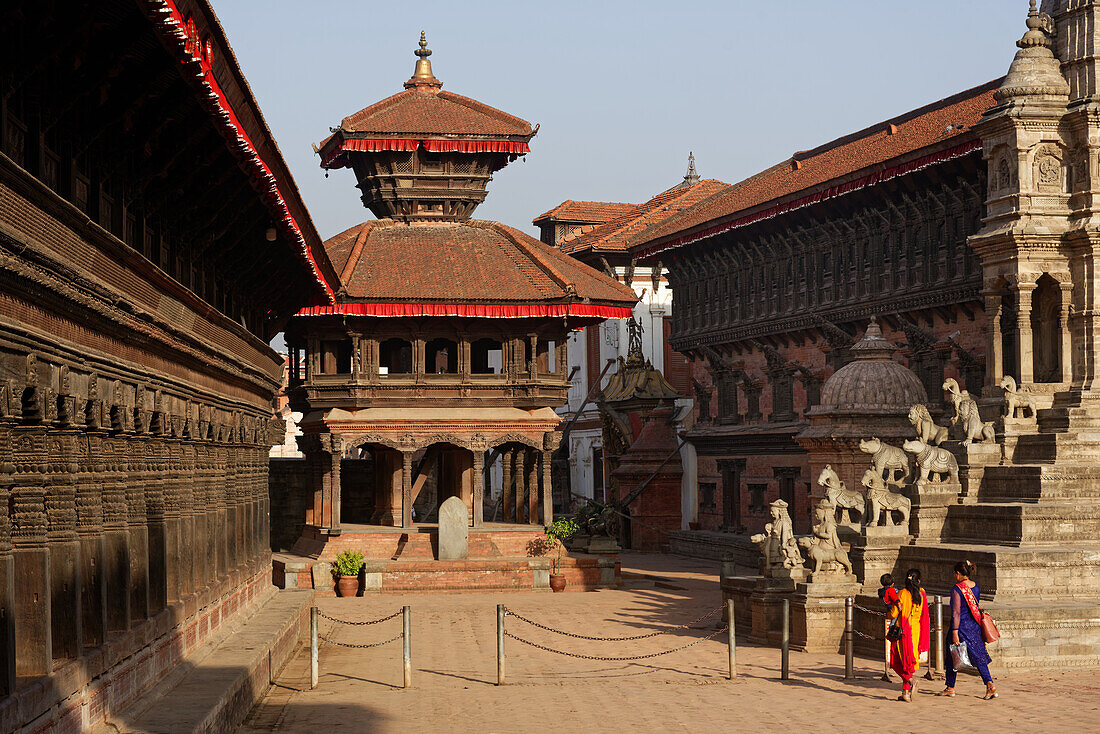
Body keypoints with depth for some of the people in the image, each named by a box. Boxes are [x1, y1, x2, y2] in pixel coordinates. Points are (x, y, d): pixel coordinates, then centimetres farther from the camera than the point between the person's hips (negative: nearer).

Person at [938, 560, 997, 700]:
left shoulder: (957, 589, -15)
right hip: (974, 626, 6)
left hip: (961, 626, -6)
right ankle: (990, 684, -10)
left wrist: (955, 632, -18)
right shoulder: (976, 587, 6)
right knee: (978, 656, 5)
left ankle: (950, 688, 19)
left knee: (952, 658, 9)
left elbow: (956, 612, -18)